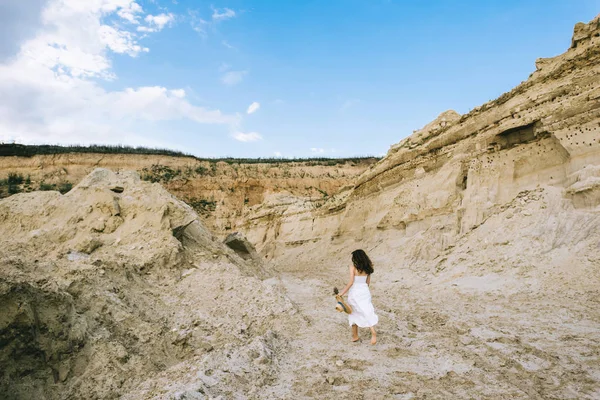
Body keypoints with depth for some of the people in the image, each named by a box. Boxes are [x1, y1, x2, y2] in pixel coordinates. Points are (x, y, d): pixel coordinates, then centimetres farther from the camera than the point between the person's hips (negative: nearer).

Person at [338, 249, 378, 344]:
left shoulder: (353, 267, -12)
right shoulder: (367, 268, 4)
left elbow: (351, 282, -17)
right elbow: (368, 282, 12)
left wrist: (342, 293, -11)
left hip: (354, 292, -4)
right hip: (365, 291, 4)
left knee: (354, 313, 13)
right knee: (367, 312, 0)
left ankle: (355, 336, 21)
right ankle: (373, 332, -22)